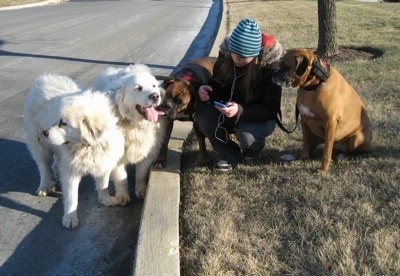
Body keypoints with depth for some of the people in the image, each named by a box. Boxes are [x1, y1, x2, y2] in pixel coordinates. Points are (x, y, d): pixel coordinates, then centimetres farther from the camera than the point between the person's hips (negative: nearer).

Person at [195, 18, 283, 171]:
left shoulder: (270, 65, -24)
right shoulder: (225, 55, -14)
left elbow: (270, 109, -23)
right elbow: (217, 85, 1)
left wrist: (240, 111, -41)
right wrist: (206, 90, -25)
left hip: (260, 117, -3)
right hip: (230, 110, 4)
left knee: (245, 134, -35)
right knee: (203, 116, -24)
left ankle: (254, 148, 6)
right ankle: (230, 155, -1)